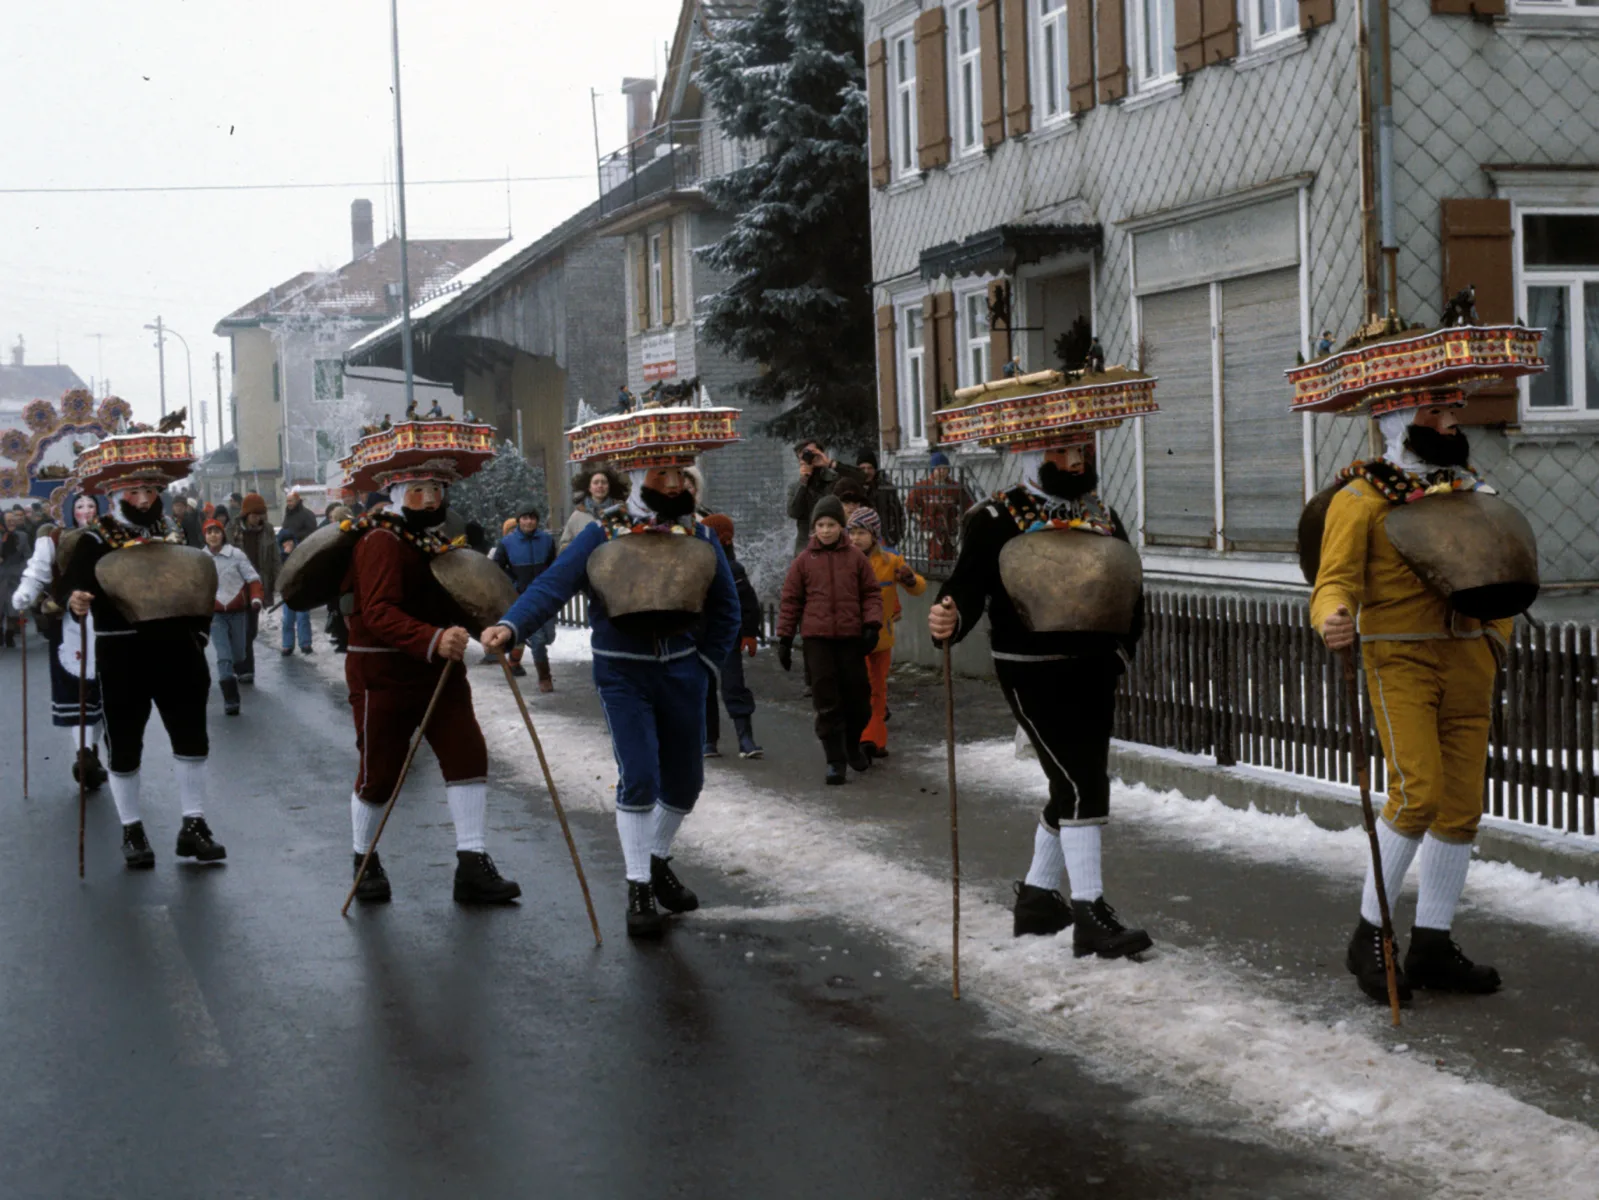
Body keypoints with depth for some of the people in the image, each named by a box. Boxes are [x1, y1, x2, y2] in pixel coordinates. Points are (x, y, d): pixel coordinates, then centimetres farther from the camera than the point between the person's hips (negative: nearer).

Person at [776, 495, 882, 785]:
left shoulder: (855, 557, 4)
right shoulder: (804, 561, 4)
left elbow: (871, 592, 8)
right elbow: (790, 601, 7)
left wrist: (872, 624, -6)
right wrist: (784, 639, 5)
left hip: (851, 637, 1)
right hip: (817, 639, -1)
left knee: (858, 696, 7)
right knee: (826, 702, -2)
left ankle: (852, 745, 32)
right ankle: (835, 759, 4)